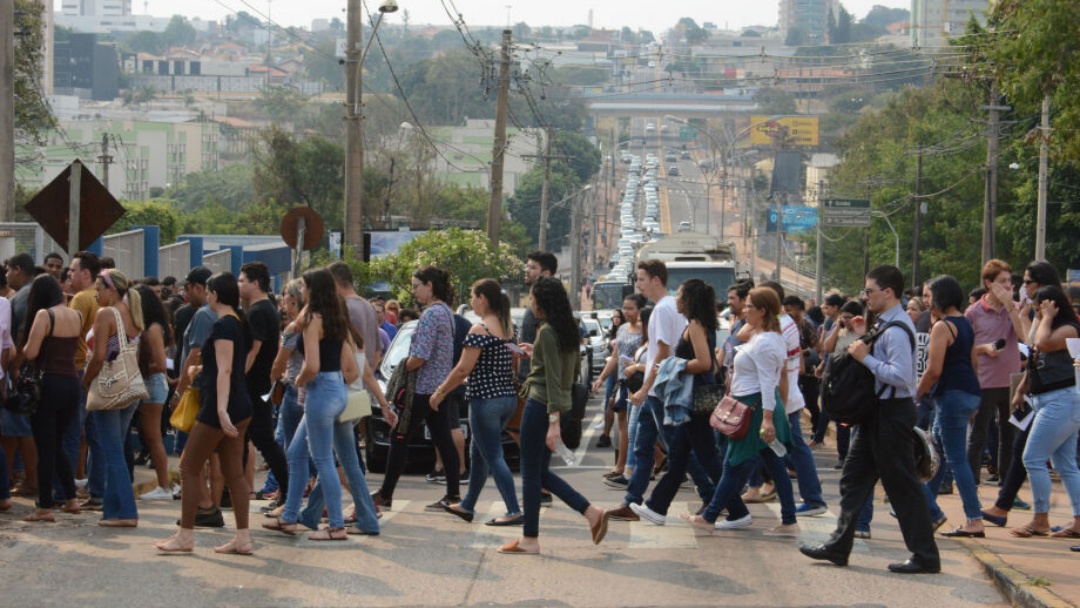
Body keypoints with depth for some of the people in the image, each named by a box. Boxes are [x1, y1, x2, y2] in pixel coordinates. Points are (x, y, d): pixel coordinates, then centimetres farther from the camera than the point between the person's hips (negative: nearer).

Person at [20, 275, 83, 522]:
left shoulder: (44, 315, -11)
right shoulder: (76, 316, 7)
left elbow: (30, 353, -15)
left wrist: (25, 348, 6)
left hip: (49, 383, -6)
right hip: (72, 383, 6)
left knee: (45, 448, 0)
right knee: (57, 445, 20)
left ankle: (45, 507, 2)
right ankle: (71, 499, 20)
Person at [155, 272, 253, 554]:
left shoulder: (222, 325, -15)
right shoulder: (237, 323, 14)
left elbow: (225, 370, -24)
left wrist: (221, 408, -31)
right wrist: (200, 371, 44)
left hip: (219, 406, -9)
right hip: (239, 407, 9)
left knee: (189, 467, -1)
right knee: (234, 472, 8)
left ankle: (185, 536, 2)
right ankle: (243, 537, 6)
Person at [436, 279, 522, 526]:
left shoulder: (480, 330, -16)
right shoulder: (509, 327, 9)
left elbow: (463, 369, -17)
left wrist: (440, 391, -5)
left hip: (485, 400, -9)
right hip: (509, 398, 9)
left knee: (493, 456, -4)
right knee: (479, 452, 19)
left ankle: (514, 511, -8)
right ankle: (467, 505, 29)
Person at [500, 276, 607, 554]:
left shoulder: (547, 332, -16)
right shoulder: (569, 329, 11)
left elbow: (553, 379, -20)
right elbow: (573, 362, 22)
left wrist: (553, 422, -23)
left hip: (541, 404, -9)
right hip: (559, 405, 9)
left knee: (531, 473, 0)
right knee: (541, 472, 16)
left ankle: (530, 540, 7)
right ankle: (592, 513, 8)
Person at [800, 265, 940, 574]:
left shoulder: (896, 330, -20)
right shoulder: (885, 325, 12)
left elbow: (900, 375, -28)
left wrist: (866, 358, -21)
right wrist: (863, 349, 6)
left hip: (892, 413, -11)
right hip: (878, 411, 11)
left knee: (903, 485, -4)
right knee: (854, 478, 13)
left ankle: (925, 556, 4)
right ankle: (839, 546, 20)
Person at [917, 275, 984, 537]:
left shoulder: (942, 326, -13)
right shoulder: (966, 324, 15)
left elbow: (934, 370, -19)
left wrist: (917, 394, -4)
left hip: (952, 395, -10)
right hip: (970, 392, 10)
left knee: (956, 459, -7)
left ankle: (974, 521, -9)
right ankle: (927, 509, 27)